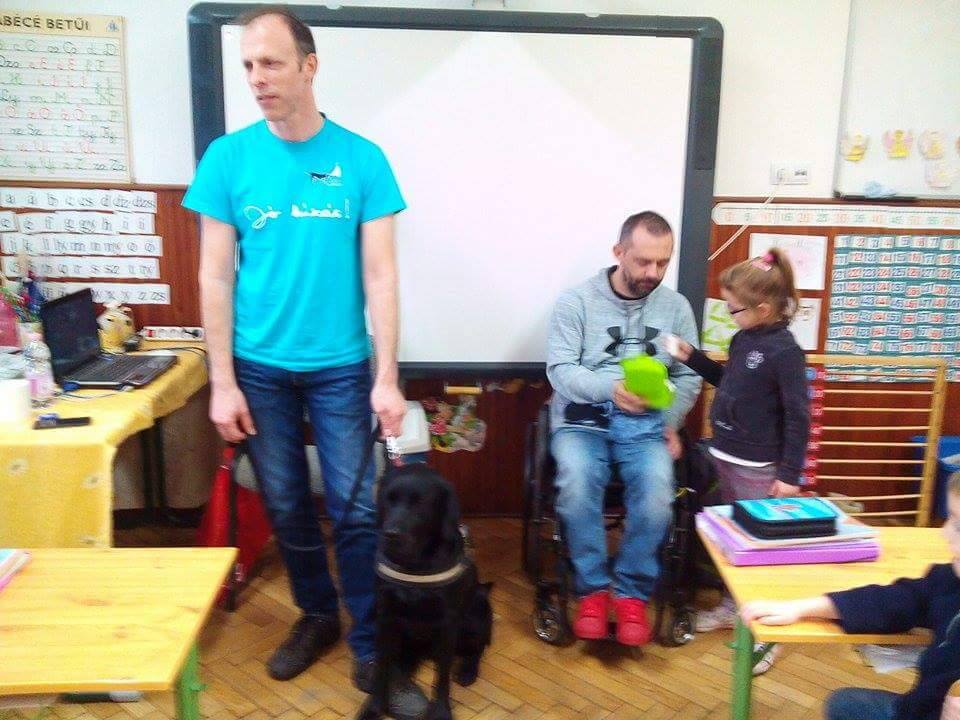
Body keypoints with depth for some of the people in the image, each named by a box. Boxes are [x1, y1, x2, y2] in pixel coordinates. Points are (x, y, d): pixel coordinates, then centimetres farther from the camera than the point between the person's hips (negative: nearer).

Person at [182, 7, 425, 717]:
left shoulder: (362, 159, -5)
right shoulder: (228, 157, -2)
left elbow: (380, 274, -5)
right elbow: (215, 275, -1)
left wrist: (387, 379, -9)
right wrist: (223, 381, -5)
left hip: (341, 367, -1)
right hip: (259, 367, 2)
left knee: (356, 510, 2)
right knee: (287, 507, 13)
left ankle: (370, 647, 19)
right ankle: (317, 616, 36)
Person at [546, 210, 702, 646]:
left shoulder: (676, 308, 10)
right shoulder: (576, 302, -1)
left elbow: (688, 377, 11)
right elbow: (560, 370, -9)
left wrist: (671, 423, -6)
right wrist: (611, 388, -26)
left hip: (646, 425, 2)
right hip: (583, 419, -2)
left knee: (657, 492, -27)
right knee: (577, 487, -31)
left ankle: (632, 592, -5)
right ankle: (592, 589, -8)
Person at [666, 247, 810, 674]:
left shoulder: (783, 350, -19)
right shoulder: (743, 339, 4)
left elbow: (797, 416, -18)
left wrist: (790, 473, -17)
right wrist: (692, 358, 11)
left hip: (757, 466, -8)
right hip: (724, 454, 8)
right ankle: (734, 604, 38)